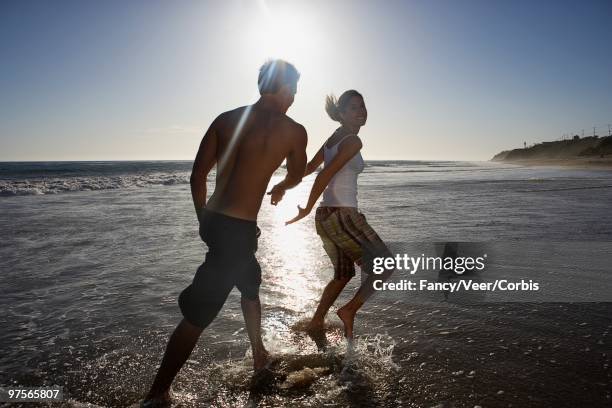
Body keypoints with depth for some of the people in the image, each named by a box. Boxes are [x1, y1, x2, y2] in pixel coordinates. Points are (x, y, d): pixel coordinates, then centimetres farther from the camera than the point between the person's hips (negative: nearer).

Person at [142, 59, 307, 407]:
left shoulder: (226, 119, 6)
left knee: (250, 283, 28)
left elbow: (197, 176, 6)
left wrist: (205, 220, 19)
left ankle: (260, 355, 47)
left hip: (213, 220, 7)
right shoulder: (294, 130, -5)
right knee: (197, 314, 4)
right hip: (239, 229, -7)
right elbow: (296, 176, 14)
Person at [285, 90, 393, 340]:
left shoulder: (333, 138, 14)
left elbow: (307, 169, 20)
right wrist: (307, 209, -12)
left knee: (343, 274, 23)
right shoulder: (353, 141, -12)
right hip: (343, 216, -9)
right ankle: (350, 310, 5)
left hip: (326, 216, 9)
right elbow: (326, 175, -20)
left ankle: (316, 323, 28)